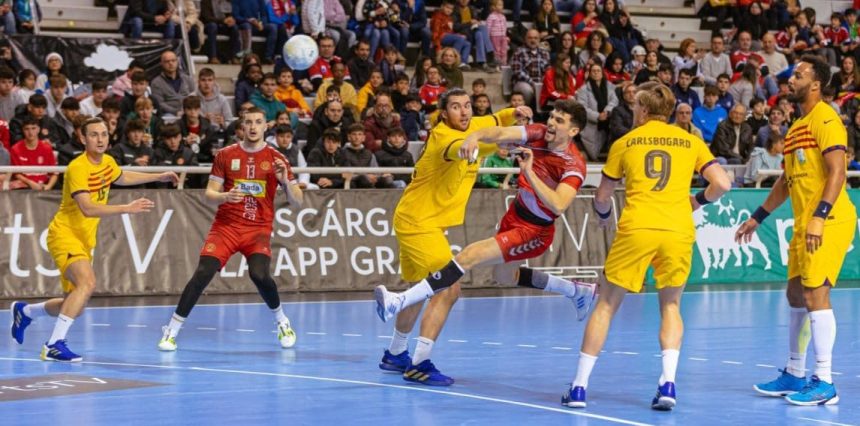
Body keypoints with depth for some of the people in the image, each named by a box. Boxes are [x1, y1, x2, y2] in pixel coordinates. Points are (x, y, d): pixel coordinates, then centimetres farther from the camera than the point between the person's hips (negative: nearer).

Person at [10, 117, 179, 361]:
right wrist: (127, 208, -40)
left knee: (75, 307, 14)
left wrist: (159, 177, 31)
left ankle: (24, 311, 39)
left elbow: (122, 178, 30)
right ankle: (54, 345, -30)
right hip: (65, 234, -9)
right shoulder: (78, 168, -22)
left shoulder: (108, 162, 4)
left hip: (85, 240, 9)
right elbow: (88, 209, -33)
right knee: (87, 283, -32)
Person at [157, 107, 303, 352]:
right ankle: (172, 330, -6)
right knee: (202, 273, -16)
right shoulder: (225, 156, 4)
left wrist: (285, 181, -18)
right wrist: (225, 196, -18)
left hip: (258, 230, -1)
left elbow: (297, 201, 3)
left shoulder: (275, 159, 2)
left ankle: (282, 322, 4)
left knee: (260, 275, -24)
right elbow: (209, 194, 4)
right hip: (226, 226, 1)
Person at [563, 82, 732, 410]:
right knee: (670, 306, 18)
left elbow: (602, 197, 17)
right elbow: (722, 184, 4)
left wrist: (604, 215, 39)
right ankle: (667, 384, 0)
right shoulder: (691, 142, 12)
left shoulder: (624, 143, 11)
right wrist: (698, 200, 23)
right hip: (679, 232, 1)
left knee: (606, 305, 11)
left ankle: (579, 387, 9)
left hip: (636, 229, -1)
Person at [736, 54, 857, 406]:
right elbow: (787, 180, 27)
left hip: (829, 221, -10)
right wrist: (758, 217, 27)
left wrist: (820, 216, -27)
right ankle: (795, 375, 23)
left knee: (816, 294, -14)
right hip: (804, 223, 10)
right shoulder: (797, 126, 19)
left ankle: (824, 383, -13)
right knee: (796, 295, 13)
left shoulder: (825, 119, -10)